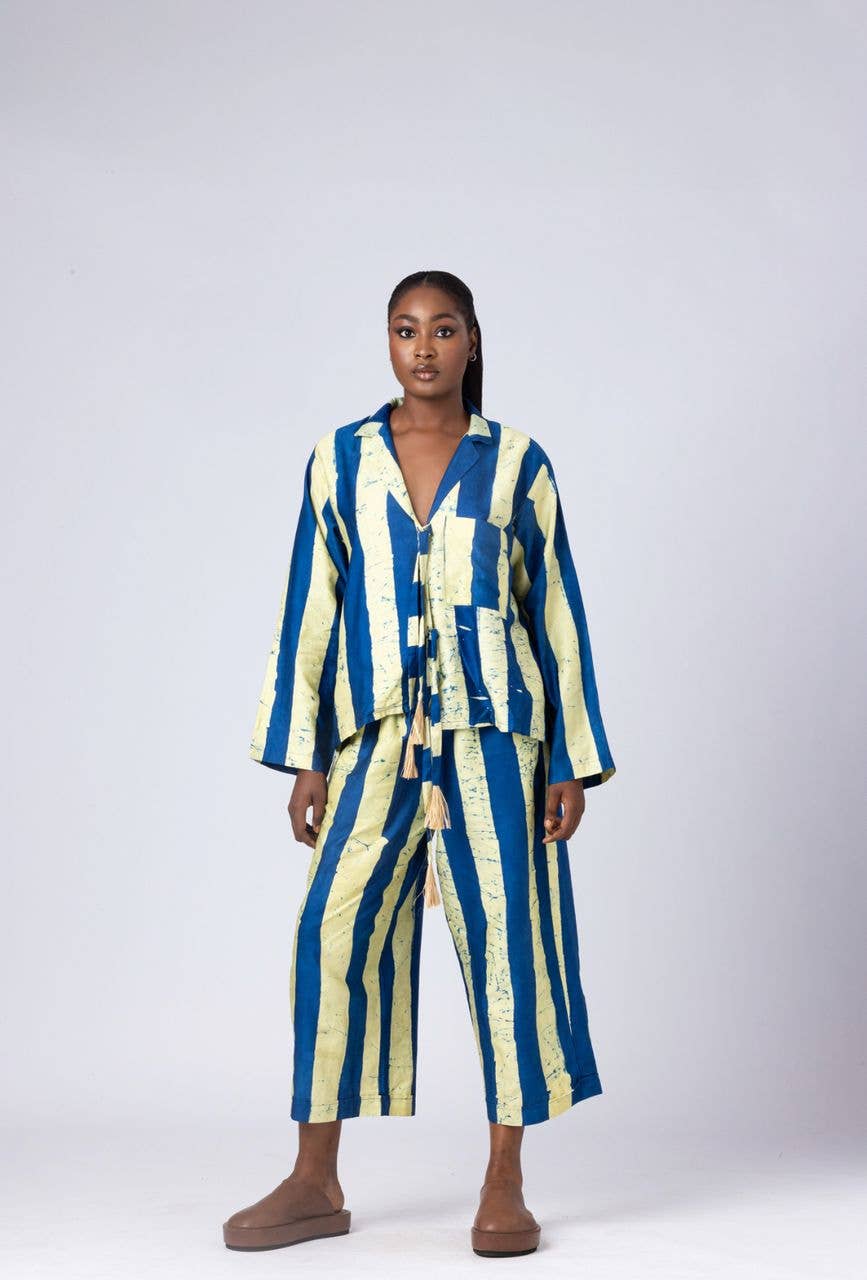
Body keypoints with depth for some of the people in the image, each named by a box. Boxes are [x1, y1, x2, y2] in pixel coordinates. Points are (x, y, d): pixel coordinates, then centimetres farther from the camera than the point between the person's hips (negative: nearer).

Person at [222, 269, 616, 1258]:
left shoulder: (515, 464, 5)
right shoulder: (341, 461, 8)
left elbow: (556, 613, 6)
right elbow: (308, 609, 9)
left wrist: (572, 760, 2)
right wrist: (304, 754, 4)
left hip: (492, 731, -1)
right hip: (378, 735, 1)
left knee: (505, 934, -2)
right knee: (333, 930, -4)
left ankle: (504, 1183, 9)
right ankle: (316, 1182, 8)